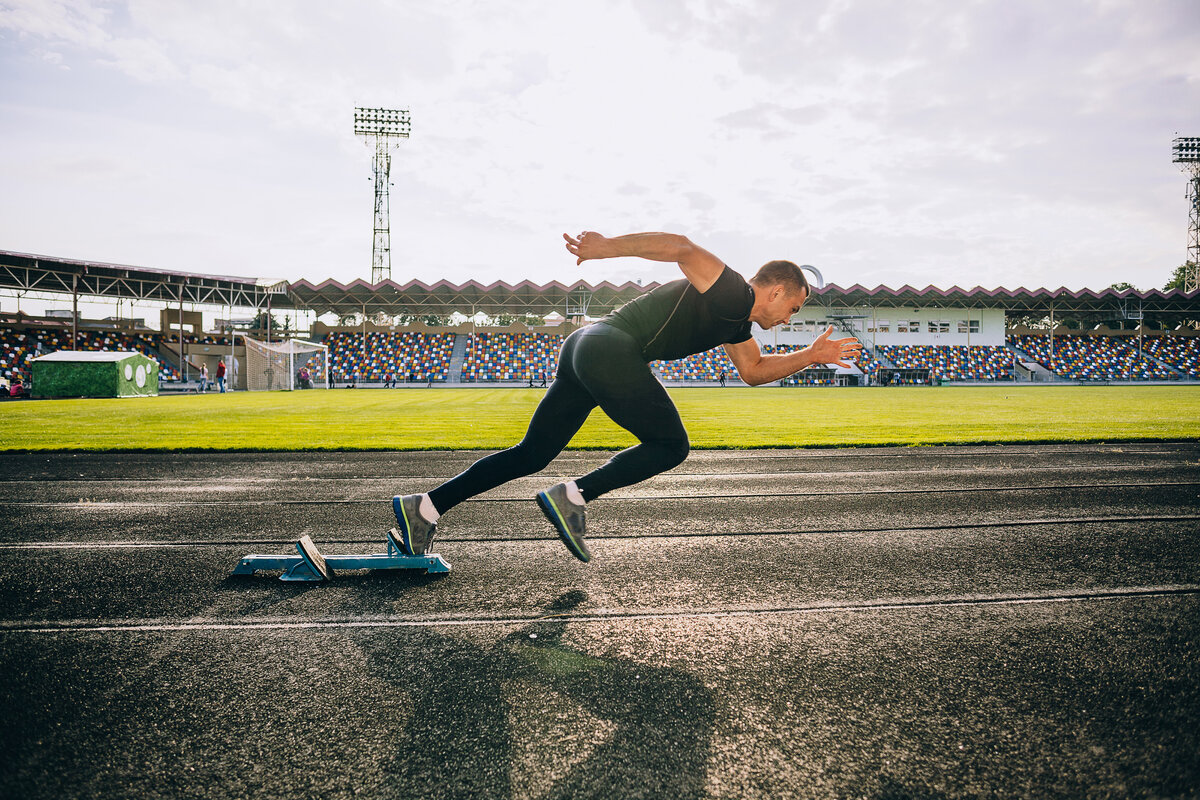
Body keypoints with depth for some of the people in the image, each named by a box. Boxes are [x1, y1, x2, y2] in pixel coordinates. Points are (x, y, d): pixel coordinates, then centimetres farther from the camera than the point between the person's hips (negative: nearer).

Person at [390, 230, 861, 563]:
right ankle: (572, 497, -4)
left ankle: (423, 509, 8)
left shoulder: (737, 321, 25)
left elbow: (753, 371, 38)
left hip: (585, 350, 10)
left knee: (531, 456, 8)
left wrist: (811, 356, 33)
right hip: (610, 349, -9)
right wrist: (608, 247, -27)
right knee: (670, 446, 2)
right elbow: (682, 248, -18)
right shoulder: (733, 294, -4)